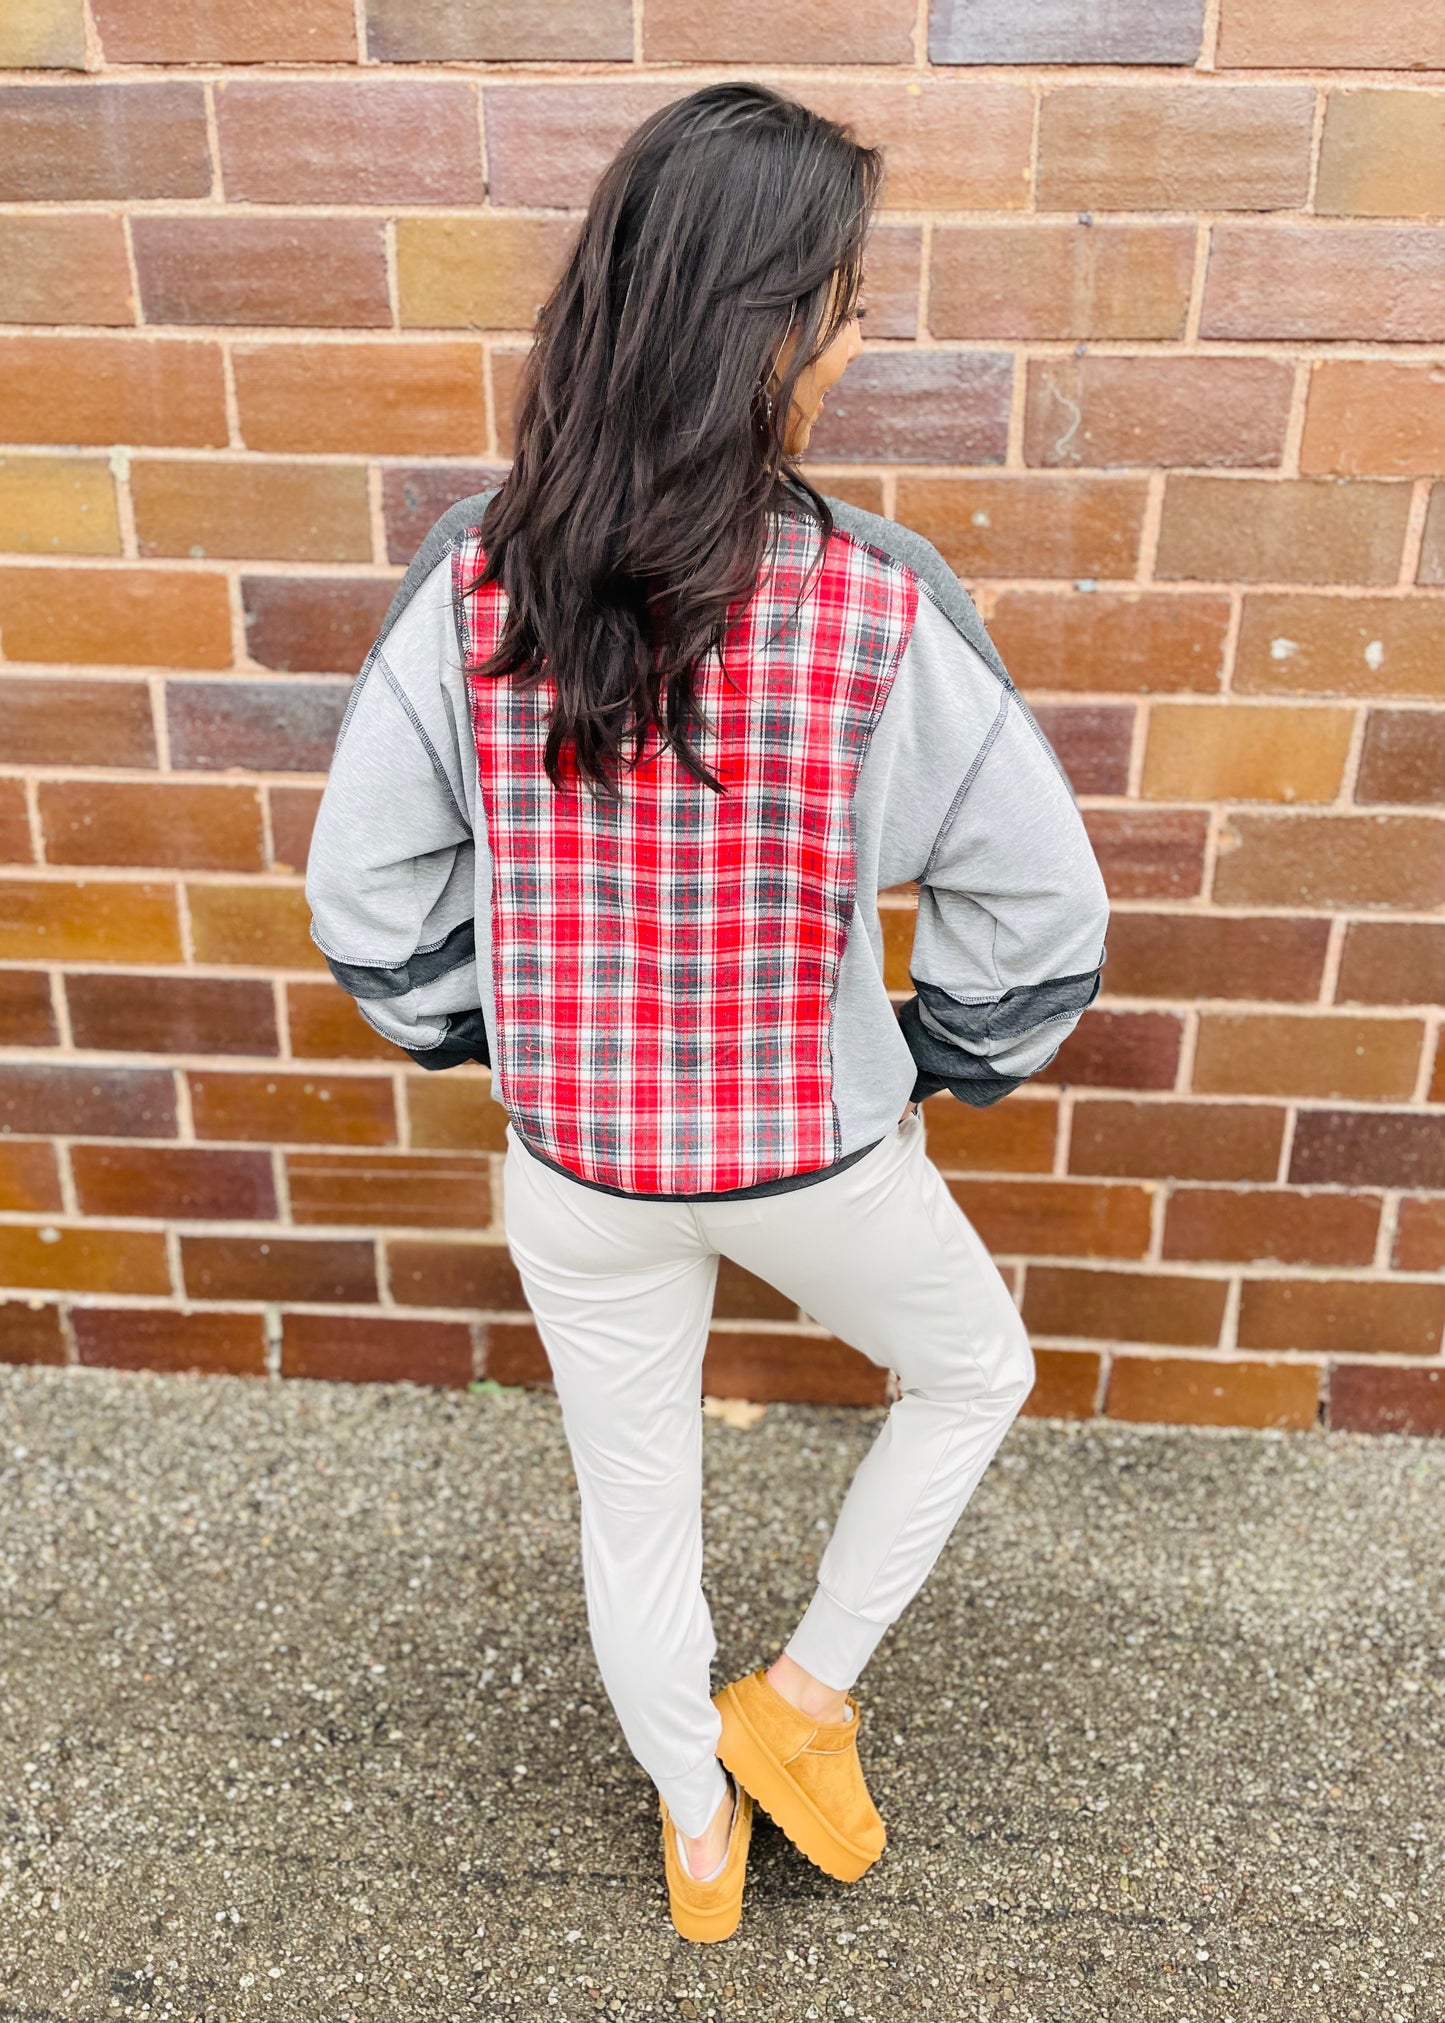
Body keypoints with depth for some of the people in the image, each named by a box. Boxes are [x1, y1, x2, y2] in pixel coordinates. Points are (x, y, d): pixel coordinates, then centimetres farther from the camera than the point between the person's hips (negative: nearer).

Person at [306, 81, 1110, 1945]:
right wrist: (941, 1070, 5)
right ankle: (799, 1700, 40)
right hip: (814, 1154, -2)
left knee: (633, 1515, 27)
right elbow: (1040, 913, -14)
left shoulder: (477, 582, -14)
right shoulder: (877, 602, -22)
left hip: (574, 1168, 3)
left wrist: (492, 1037, 11)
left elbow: (366, 896, -6)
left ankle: (696, 1828, 53)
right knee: (975, 1371, 31)